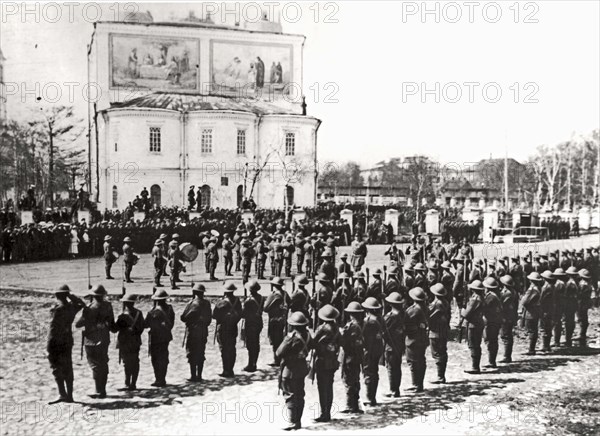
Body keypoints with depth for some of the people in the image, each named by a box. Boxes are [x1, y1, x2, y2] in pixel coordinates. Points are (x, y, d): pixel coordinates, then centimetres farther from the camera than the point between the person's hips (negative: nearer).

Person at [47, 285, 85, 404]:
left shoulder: (57, 310, -16)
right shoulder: (72, 307, 4)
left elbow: (53, 328, -18)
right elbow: (82, 304, 27)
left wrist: (49, 345, -16)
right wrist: (71, 296, 18)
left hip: (57, 342, -7)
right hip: (68, 341, 7)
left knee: (56, 368, -5)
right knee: (67, 368, 12)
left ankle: (62, 394, -13)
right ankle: (69, 395, 17)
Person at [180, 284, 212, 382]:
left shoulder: (192, 304, -14)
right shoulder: (207, 303, 4)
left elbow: (183, 317, -14)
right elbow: (209, 318, 11)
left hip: (192, 332, -6)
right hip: (203, 332, 6)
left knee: (192, 355, 1)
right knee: (201, 354, 12)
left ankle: (193, 376, 1)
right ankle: (199, 376, 16)